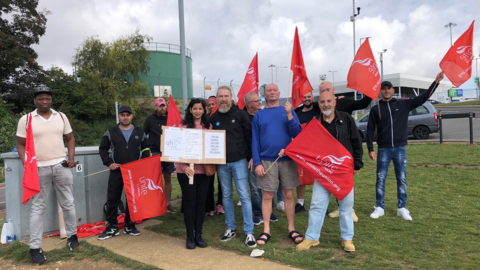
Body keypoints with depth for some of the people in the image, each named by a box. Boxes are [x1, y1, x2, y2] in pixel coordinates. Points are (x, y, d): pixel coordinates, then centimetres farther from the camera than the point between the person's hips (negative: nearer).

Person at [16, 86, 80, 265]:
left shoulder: (61, 117, 6)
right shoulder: (26, 120, -1)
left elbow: (70, 138, 12)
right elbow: (21, 144, 3)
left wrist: (71, 157, -1)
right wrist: (26, 163, -11)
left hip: (61, 166, 2)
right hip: (38, 169, -2)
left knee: (68, 203, 11)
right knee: (37, 208, 5)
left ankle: (72, 235, 29)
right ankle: (35, 248, 13)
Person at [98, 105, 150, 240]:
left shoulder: (139, 132, 6)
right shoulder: (111, 132, 2)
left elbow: (145, 148, 14)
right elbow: (103, 149, 8)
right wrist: (109, 163, -4)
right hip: (116, 171, -1)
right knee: (112, 199, 1)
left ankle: (129, 226, 21)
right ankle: (112, 227, 12)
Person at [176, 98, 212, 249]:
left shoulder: (208, 126, 9)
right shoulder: (184, 126, -1)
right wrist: (184, 166, -19)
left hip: (204, 169, 3)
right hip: (186, 170, -3)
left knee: (201, 201, 8)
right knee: (189, 201, 3)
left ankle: (199, 235, 21)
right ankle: (190, 237, 15)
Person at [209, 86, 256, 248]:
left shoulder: (240, 114, -1)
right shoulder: (213, 118, 7)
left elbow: (250, 135, -2)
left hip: (239, 161, -3)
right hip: (221, 163, 4)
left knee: (244, 196, -1)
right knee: (226, 196, 12)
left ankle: (249, 232, 7)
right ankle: (231, 228, 25)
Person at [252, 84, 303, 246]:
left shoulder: (288, 111, 5)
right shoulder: (259, 115, 5)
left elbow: (297, 134, -5)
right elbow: (255, 140, 2)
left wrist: (289, 114, -16)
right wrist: (257, 163, -6)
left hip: (287, 159, 0)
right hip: (267, 161, 0)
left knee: (288, 195, 6)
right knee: (267, 196, 4)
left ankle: (291, 229, 19)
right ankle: (266, 231, 14)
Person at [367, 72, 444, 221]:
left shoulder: (403, 104, 5)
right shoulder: (375, 109, 2)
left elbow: (423, 98, 5)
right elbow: (370, 130, 2)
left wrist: (436, 81, -3)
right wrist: (370, 149, -4)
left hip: (400, 149, 1)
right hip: (383, 149, -1)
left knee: (402, 179, 6)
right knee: (380, 179, 2)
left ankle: (402, 208, 17)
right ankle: (379, 207, 13)